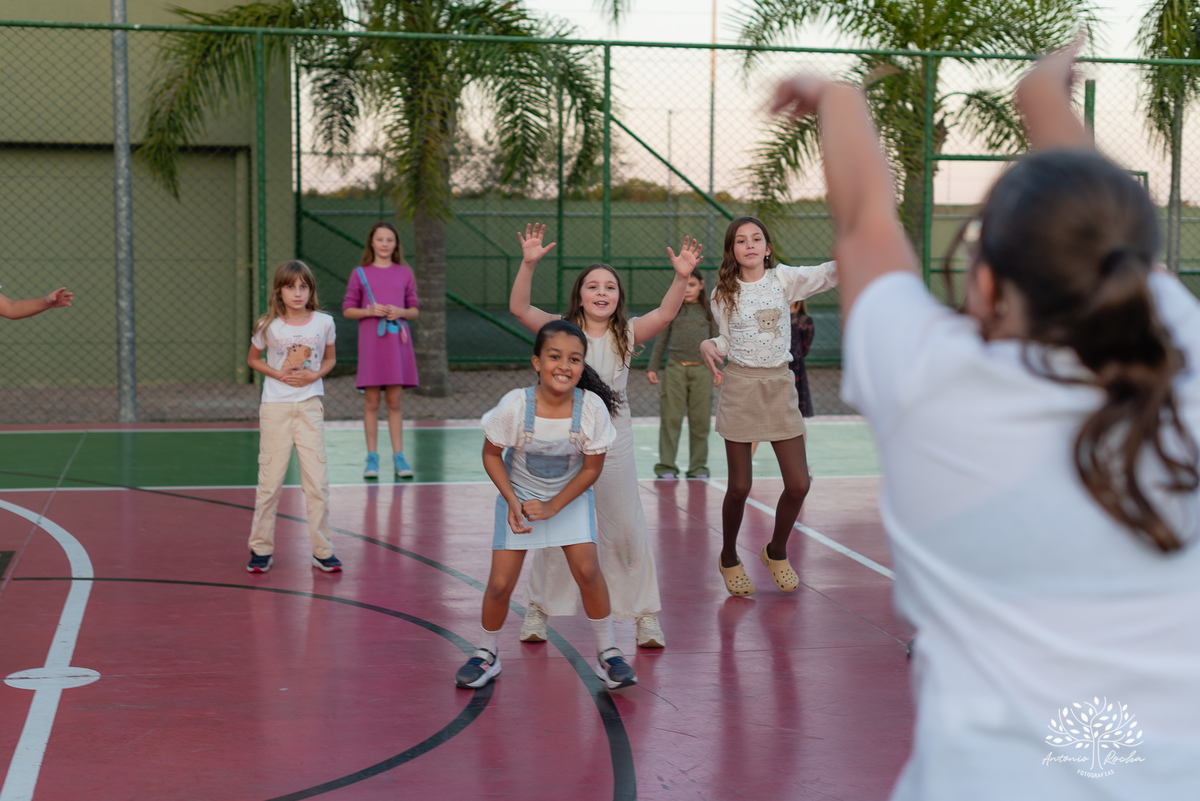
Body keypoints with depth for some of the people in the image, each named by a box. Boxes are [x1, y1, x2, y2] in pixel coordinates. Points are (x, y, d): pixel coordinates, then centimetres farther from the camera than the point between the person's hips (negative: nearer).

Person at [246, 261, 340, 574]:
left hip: (310, 406, 1)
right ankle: (261, 548, 15)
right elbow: (253, 359, 10)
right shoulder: (268, 326, -5)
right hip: (275, 407, -1)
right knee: (270, 481, 3)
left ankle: (322, 551, 9)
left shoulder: (324, 323, -2)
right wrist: (278, 374, -8)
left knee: (317, 482, 0)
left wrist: (313, 375, -8)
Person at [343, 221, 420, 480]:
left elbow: (414, 310, 11)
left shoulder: (404, 274, 8)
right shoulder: (360, 274, 4)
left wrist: (400, 312, -10)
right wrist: (370, 311, -13)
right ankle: (372, 457, 7)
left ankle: (398, 456, 9)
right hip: (370, 341, -1)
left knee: (394, 401, 4)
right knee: (371, 402, 1)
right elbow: (348, 310, 4)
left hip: (397, 342, 1)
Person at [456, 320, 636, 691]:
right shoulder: (514, 406, -26)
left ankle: (607, 653, 7)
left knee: (587, 570, -13)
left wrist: (552, 507, -18)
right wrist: (513, 502, -18)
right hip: (519, 496, 0)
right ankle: (486, 654, 21)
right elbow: (491, 454, -10)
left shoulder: (593, 408, -24)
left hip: (571, 497, 0)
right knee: (501, 583, -4)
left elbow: (592, 468, -12)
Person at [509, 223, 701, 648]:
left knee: (627, 530, 4)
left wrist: (681, 277, -34)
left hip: (613, 444, 1)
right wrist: (528, 264, -32)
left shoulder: (627, 334, -2)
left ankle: (646, 613, 16)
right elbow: (519, 308, -18)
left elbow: (664, 313, -17)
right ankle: (539, 609, 26)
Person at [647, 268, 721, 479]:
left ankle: (698, 466, 10)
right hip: (675, 368, -1)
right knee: (671, 418, -3)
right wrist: (652, 367, 7)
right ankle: (666, 466, 1)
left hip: (701, 369, 1)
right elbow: (661, 340, 11)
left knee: (700, 420, 2)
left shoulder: (709, 311, 11)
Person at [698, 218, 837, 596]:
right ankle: (728, 558, 26)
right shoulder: (723, 294, 3)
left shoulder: (783, 279, 3)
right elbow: (728, 342, 11)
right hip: (740, 386, -1)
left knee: (798, 484, -1)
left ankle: (776, 551, 25)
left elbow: (827, 274, -11)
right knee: (739, 486, 1)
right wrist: (709, 345, -11)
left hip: (780, 386, 2)